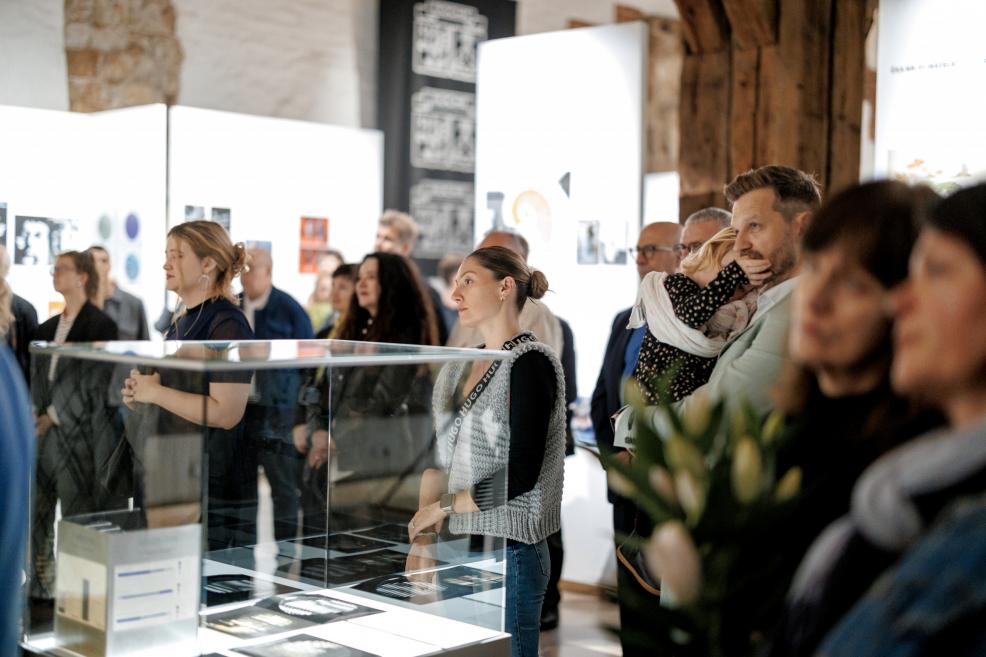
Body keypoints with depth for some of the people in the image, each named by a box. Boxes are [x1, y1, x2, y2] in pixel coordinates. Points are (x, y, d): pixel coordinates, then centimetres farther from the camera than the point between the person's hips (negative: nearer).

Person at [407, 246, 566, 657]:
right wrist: (419, 541, 1)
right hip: (458, 547, 6)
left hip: (507, 549, -6)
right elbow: (440, 462, 11)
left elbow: (521, 477, -16)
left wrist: (442, 507, -8)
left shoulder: (530, 364, -10)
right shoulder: (462, 367, 11)